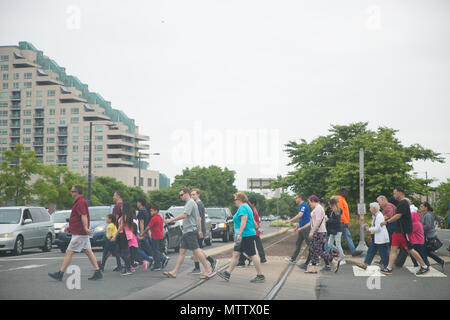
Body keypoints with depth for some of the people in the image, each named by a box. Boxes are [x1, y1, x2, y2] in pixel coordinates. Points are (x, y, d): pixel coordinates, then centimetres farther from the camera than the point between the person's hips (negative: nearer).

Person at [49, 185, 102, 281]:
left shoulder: (80, 202, -16)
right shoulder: (81, 201, 17)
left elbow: (84, 216, -28)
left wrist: (86, 228, -39)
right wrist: (70, 226, 30)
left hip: (79, 233, -10)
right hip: (82, 233, 10)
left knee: (69, 252, -4)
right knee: (88, 252, 8)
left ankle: (60, 274, 1)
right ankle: (98, 272, 6)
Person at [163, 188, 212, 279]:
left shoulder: (190, 202, -11)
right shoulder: (190, 203, 21)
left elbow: (184, 215, -22)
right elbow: (198, 218, 24)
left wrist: (171, 220, -19)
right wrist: (199, 230, 25)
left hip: (191, 231, -10)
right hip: (186, 231, 10)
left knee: (196, 251, -9)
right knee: (182, 251, 6)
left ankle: (207, 270, -3)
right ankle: (174, 272, 5)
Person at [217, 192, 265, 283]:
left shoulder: (242, 208, -14)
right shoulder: (246, 207, 18)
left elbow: (244, 221, -24)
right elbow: (253, 221, 24)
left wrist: (239, 234, -27)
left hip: (246, 236, -11)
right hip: (244, 237, 11)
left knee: (253, 255, -5)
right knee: (235, 254, 8)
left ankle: (260, 276, 0)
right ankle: (227, 273, 9)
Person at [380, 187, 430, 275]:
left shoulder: (403, 203, -16)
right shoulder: (401, 203, 16)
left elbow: (398, 216, -22)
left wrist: (387, 222, -16)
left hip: (404, 231, -10)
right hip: (398, 230, 10)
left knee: (410, 250, -3)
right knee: (393, 248, 4)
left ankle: (424, 267, 8)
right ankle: (389, 268, 4)